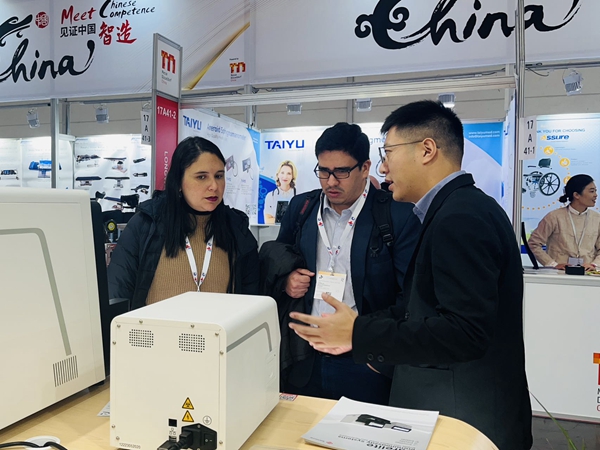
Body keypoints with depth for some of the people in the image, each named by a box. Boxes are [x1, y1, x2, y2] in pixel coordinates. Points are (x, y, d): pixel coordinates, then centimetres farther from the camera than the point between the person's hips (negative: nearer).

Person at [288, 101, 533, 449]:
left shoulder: (460, 217, -22)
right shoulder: (465, 209, 8)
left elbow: (465, 332, -28)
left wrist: (359, 332, -22)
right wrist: (361, 332, 2)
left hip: (465, 420, -8)